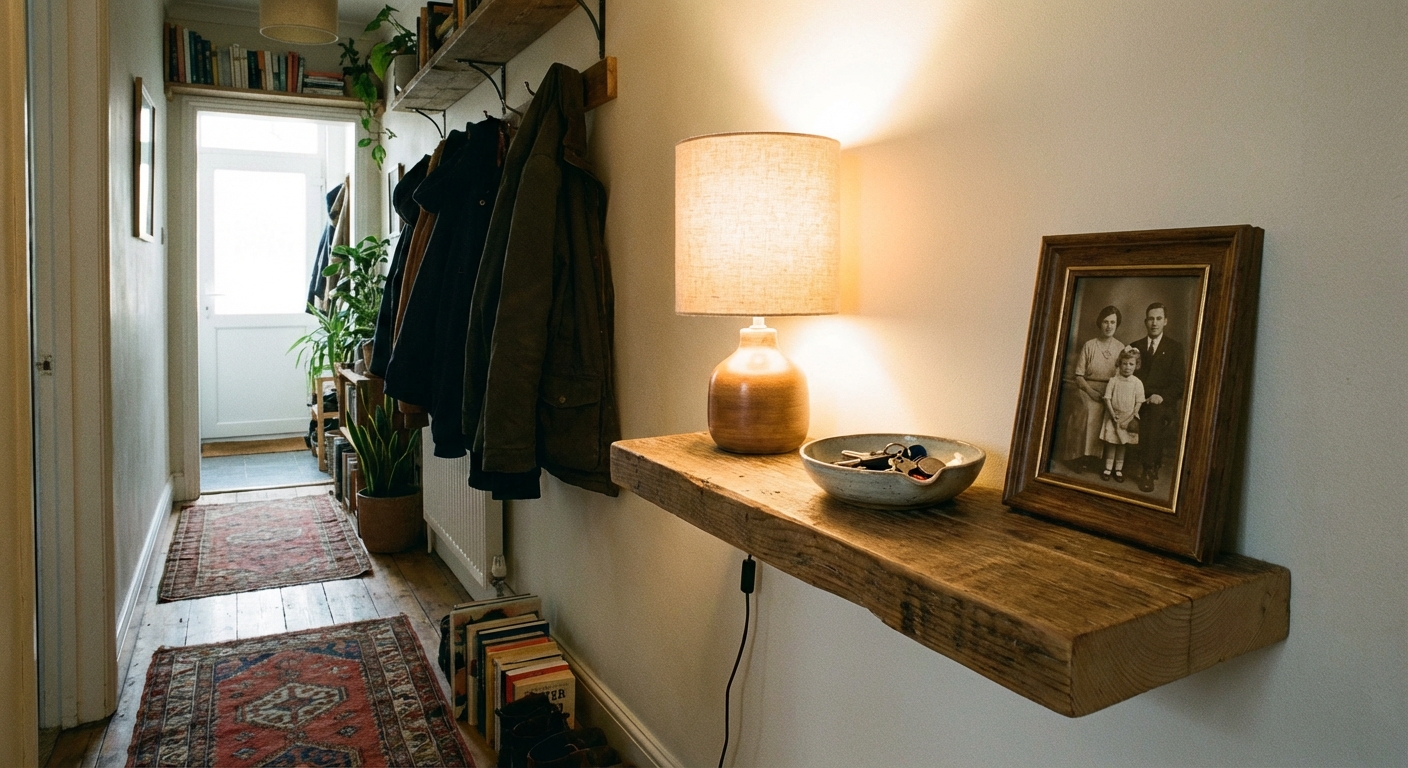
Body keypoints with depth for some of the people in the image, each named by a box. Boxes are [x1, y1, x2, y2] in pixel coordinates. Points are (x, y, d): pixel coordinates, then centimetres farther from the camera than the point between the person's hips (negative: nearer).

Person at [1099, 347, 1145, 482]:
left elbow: (1139, 402, -4)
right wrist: (1112, 414, -14)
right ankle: (1108, 468, 12)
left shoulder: (1137, 383, -5)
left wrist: (1131, 417, -11)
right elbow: (1107, 398, -6)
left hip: (1128, 418, 0)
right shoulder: (1113, 380, -6)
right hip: (1113, 416, 0)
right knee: (1111, 442, 4)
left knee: (1122, 444, 10)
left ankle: (1118, 469, 19)